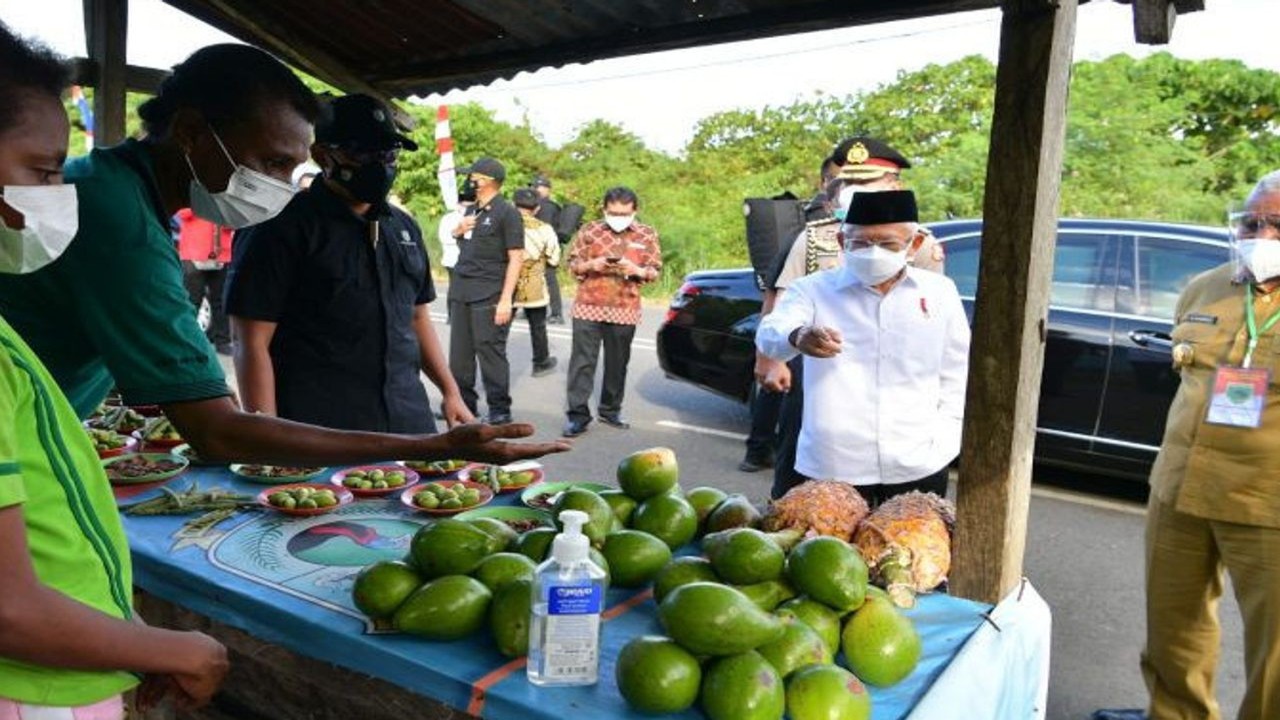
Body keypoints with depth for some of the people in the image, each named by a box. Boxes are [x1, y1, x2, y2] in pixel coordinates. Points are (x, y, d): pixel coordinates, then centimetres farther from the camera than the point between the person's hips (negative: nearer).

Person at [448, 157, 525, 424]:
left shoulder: (507, 212, -6)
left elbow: (516, 258, -12)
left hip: (489, 296, -8)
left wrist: (505, 299, -19)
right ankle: (463, 403, 23)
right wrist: (459, 230, 6)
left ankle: (500, 410, 4)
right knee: (459, 352, 10)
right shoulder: (470, 211, 17)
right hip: (461, 292, 8)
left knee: (490, 351, -5)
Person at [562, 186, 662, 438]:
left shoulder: (647, 235, 3)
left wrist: (637, 270, -16)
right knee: (582, 361, -3)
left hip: (625, 310, 1)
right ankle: (578, 415, 2)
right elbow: (573, 264, 6)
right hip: (588, 307, -1)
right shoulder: (589, 230, 2)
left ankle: (610, 410, 25)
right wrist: (591, 265, -15)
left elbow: (655, 271, 5)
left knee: (618, 363, 10)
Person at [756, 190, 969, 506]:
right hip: (830, 469, -2)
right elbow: (769, 335, -18)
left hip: (919, 467, 2)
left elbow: (956, 373, 15)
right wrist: (798, 337, -40)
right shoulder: (814, 289, -1)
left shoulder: (940, 292, 7)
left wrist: (944, 437, 5)